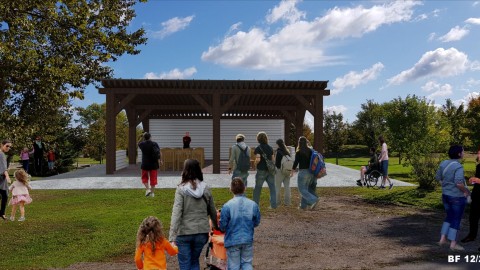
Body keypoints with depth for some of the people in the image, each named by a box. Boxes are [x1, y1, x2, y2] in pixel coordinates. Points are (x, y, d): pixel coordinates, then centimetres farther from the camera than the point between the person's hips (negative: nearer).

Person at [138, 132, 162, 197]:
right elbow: (159, 153, -10)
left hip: (145, 164, 0)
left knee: (144, 177, 15)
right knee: (153, 178, 6)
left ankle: (147, 189, -3)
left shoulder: (142, 144, -3)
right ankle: (152, 192, 9)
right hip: (154, 164, 0)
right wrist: (160, 160, -3)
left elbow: (138, 144, 22)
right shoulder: (154, 144, -6)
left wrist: (143, 139, 17)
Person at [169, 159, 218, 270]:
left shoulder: (181, 189, -10)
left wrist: (172, 237, -20)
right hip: (202, 232, 3)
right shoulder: (206, 188, 0)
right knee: (195, 261, 23)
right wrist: (216, 226, 28)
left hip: (184, 232, -3)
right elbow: (212, 211, 10)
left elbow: (176, 213, -18)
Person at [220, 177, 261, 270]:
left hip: (232, 241, -2)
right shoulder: (253, 204, -9)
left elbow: (222, 226, -10)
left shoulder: (227, 206, -18)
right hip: (248, 240, 2)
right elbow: (256, 222, 4)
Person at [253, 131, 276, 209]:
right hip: (270, 170, 4)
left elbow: (258, 160, -20)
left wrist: (255, 163, 0)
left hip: (261, 170, -4)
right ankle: (274, 205, 5)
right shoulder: (270, 148, 6)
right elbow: (273, 159, 9)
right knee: (272, 188, 7)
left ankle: (256, 205, 15)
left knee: (257, 188, 9)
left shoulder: (258, 148, -11)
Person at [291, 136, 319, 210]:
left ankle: (313, 200, -14)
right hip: (311, 172, 6)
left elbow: (295, 163, -9)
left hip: (303, 172, -6)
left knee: (302, 189, 1)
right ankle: (303, 205, 20)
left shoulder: (299, 152, -10)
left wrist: (292, 172, 1)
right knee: (306, 189, 15)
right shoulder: (311, 151, 5)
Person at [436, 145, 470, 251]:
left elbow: (438, 177, 9)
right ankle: (453, 244, 15)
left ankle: (442, 239, 19)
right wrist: (466, 191, -12)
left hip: (445, 195, 7)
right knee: (456, 219, 7)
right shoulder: (458, 167, -22)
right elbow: (459, 183, -30)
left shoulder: (443, 163, 0)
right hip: (457, 197, -6)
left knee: (449, 217, 22)